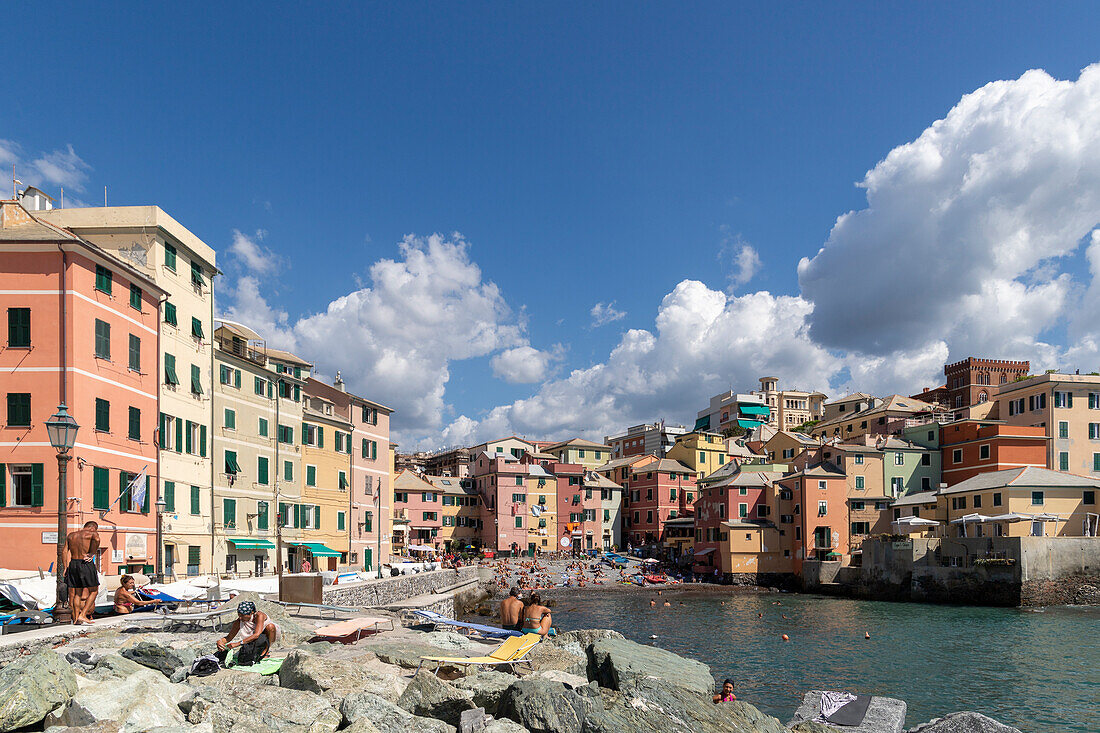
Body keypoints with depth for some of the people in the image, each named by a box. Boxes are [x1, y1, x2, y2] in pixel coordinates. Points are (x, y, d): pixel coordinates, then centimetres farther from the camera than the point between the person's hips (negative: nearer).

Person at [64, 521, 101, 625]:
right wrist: (92, 553, -14)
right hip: (86, 564, -6)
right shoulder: (92, 533, -1)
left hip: (73, 565, 6)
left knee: (77, 593, 15)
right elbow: (96, 539, -25)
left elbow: (65, 552, 8)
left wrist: (65, 567, 5)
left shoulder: (71, 535, 17)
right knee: (94, 591, 5)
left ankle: (76, 618, 14)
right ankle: (82, 615, -5)